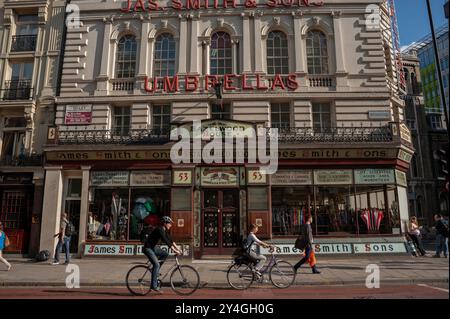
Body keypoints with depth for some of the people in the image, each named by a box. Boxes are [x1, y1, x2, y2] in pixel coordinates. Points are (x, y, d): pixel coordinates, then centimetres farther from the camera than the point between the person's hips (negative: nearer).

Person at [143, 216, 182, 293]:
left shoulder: (164, 230, 6)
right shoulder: (159, 230, -23)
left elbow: (170, 240, 10)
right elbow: (166, 241, -29)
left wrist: (178, 248, 4)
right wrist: (175, 251, -29)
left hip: (153, 247, 9)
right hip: (147, 248, -9)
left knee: (165, 254, 1)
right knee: (156, 264, -16)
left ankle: (155, 270, 10)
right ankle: (154, 285, -12)